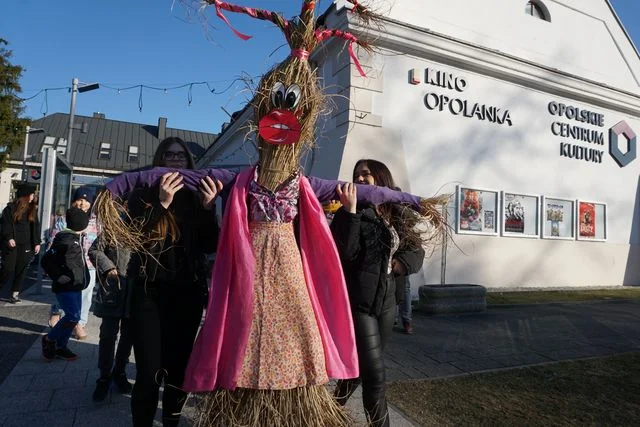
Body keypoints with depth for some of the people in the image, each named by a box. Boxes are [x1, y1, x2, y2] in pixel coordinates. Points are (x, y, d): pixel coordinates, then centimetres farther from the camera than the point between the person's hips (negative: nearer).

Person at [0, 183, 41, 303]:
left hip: (26, 245, 4)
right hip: (11, 244, -4)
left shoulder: (33, 209, 11)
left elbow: (36, 227, 12)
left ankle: (15, 294, 12)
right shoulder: (11, 208, -1)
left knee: (21, 270, 4)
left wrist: (37, 243, 6)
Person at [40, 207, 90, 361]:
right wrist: (60, 277, -16)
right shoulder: (64, 239, -18)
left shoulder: (78, 237, 10)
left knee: (73, 316, 12)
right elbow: (46, 260, -19)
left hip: (76, 286, 9)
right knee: (73, 316, -11)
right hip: (65, 287, -9)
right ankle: (49, 339, 10)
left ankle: (60, 346, 25)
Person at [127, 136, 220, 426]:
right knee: (149, 372, -6)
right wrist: (162, 203, -21)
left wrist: (208, 207, -14)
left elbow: (210, 246, -1)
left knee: (179, 368, 8)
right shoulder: (142, 195, 4)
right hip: (149, 291, -2)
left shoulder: (197, 198, 8)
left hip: (188, 292, 2)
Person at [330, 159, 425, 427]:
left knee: (362, 365, 19)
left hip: (386, 301, 6)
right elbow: (346, 253, -21)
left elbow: (417, 252, 12)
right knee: (375, 373, -4)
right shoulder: (351, 213, -7)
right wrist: (350, 211, -26)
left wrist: (401, 263, -8)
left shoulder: (397, 216, 9)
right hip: (358, 303, -6)